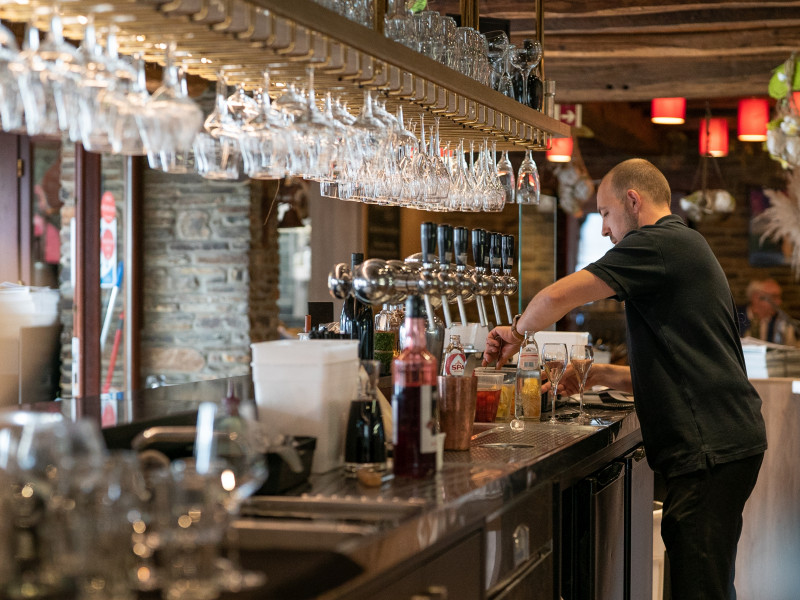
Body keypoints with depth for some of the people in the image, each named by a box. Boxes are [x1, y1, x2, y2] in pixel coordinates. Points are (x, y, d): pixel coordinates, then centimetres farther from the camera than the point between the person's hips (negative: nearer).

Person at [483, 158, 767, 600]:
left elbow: (557, 298, -16)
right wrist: (602, 375, 17)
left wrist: (517, 331, 4)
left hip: (710, 451, -10)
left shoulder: (658, 243, -8)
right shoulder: (686, 247, 24)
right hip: (724, 443, 10)